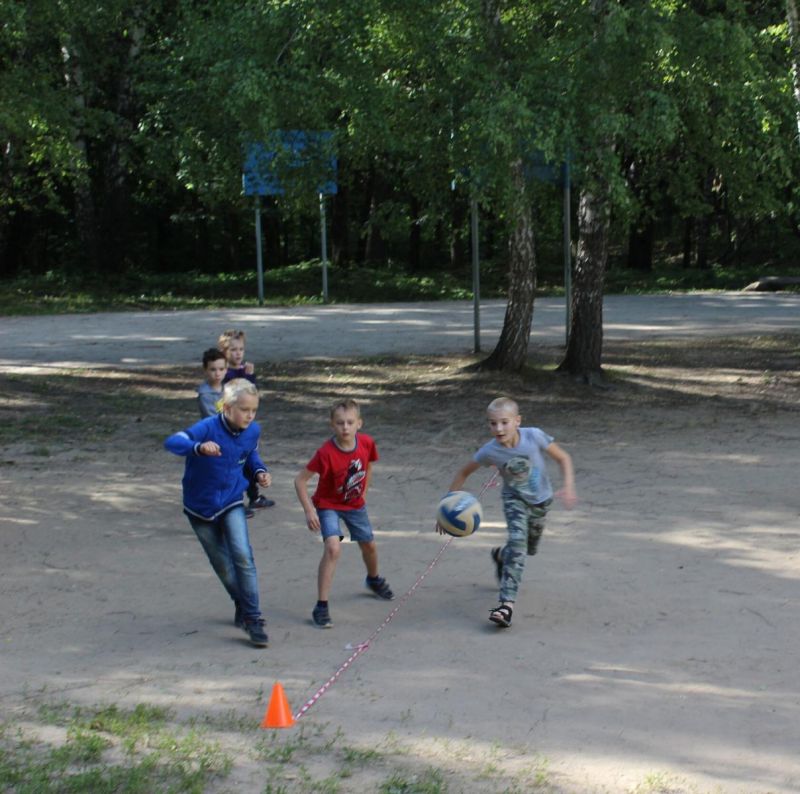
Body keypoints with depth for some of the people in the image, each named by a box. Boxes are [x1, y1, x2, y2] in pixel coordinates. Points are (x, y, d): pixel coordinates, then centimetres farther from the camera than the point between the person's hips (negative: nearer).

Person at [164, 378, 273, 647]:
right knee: (222, 563, 11)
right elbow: (172, 442, -41)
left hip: (231, 503, 2)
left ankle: (253, 619, -9)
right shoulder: (208, 428, -26)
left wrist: (259, 472, -9)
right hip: (200, 506, -2)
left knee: (242, 556, -16)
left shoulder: (252, 431, -10)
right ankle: (242, 605, 37)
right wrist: (199, 447, -59)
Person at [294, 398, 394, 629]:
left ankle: (374, 579, 55)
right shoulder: (326, 453, -31)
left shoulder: (366, 443, -18)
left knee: (369, 545, 20)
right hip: (328, 506, -5)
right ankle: (321, 607, -19)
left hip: (355, 505, 5)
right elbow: (300, 480, -26)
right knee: (333, 548, -24)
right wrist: (309, 511, -29)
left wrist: (363, 493, 7)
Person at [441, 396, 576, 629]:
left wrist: (568, 486, -28)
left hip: (540, 499, 2)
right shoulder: (490, 451, -25)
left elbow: (563, 457, -15)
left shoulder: (534, 436, -29)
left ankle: (501, 556, 54)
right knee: (517, 541, -25)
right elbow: (463, 473, -10)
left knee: (529, 548, 19)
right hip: (514, 499, -2)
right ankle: (507, 602, -26)